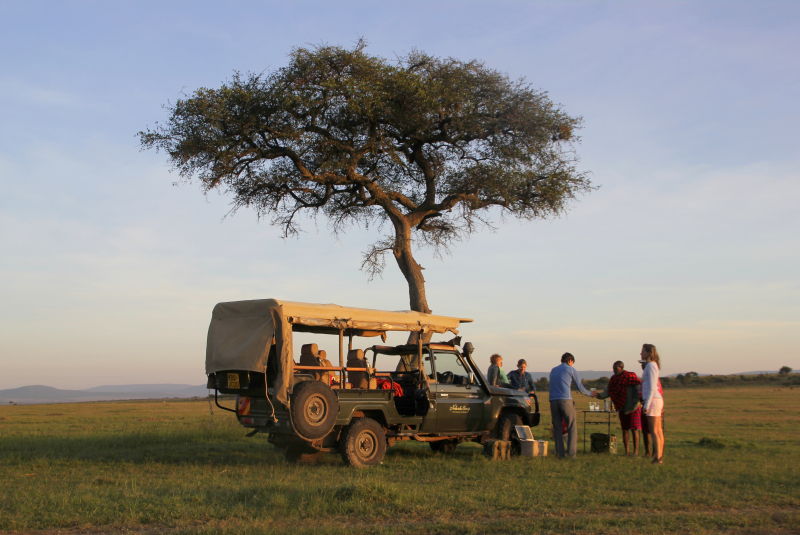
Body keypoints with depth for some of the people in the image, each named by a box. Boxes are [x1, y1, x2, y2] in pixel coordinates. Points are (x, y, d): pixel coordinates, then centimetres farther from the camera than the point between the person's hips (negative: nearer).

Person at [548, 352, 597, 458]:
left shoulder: (553, 370, 22)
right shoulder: (571, 370, 6)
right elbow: (580, 387, 9)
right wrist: (590, 394, 28)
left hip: (553, 401, 5)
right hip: (565, 400, -5)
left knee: (557, 427, 7)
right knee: (572, 426, 2)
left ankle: (560, 452, 2)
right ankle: (571, 452, -6)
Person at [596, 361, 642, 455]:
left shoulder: (631, 377, -13)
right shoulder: (613, 379, 5)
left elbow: (638, 391, -15)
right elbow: (607, 392, 2)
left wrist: (634, 404, -22)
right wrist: (599, 395, -16)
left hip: (633, 408, -6)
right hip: (622, 408, 6)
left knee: (634, 429, -4)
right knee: (625, 429, 7)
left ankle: (636, 451, 2)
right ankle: (627, 451, 11)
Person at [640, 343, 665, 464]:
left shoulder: (650, 366, -14)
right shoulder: (653, 365, 16)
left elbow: (652, 387, -18)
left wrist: (646, 405, -20)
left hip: (652, 400, -10)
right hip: (657, 400, 10)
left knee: (654, 431, -7)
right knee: (658, 431, 10)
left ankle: (657, 458, -7)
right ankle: (660, 456, 13)